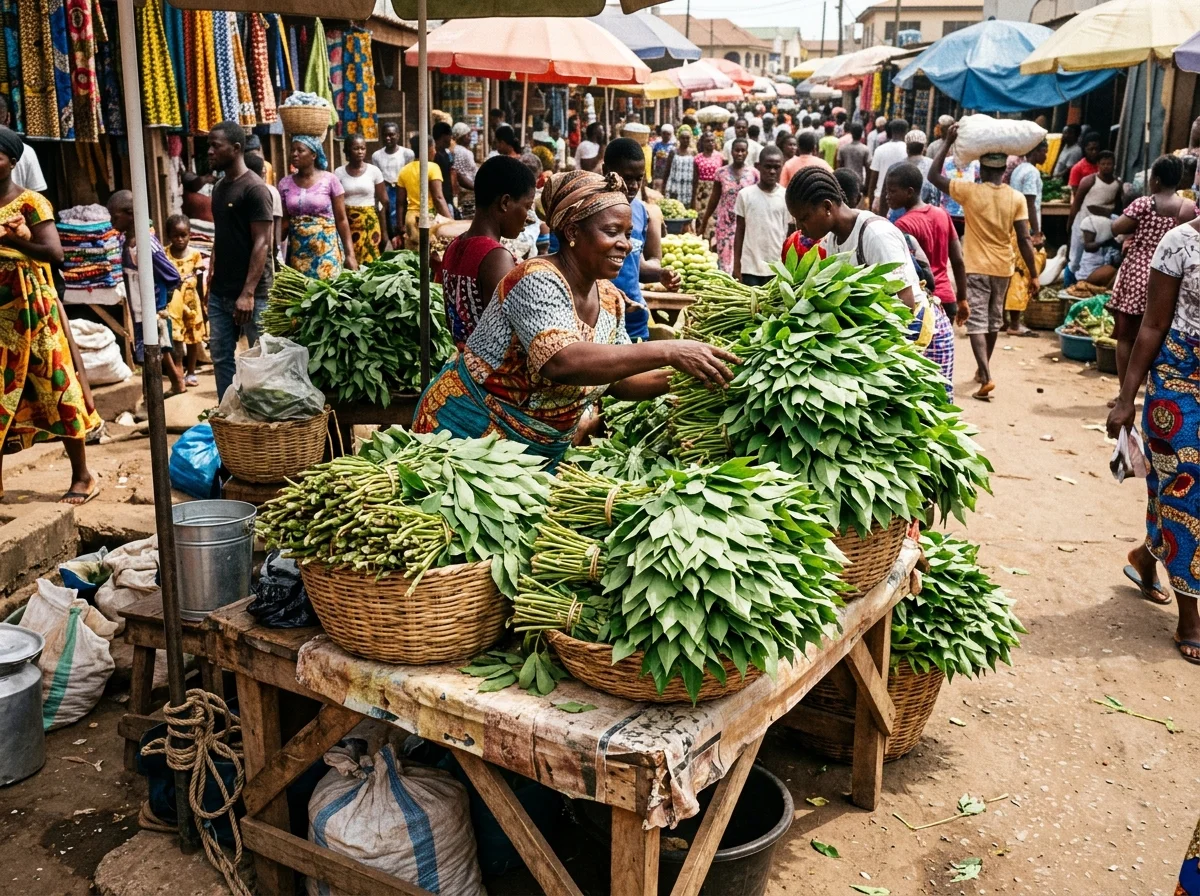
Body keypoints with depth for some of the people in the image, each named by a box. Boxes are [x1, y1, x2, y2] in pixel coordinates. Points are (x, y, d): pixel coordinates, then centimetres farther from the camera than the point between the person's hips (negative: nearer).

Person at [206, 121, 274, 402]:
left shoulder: (255, 189, -12)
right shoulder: (219, 187, 13)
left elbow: (262, 244, -16)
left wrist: (248, 293, -21)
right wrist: (211, 278, 14)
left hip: (252, 294, -8)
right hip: (220, 292, 8)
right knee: (220, 355, 11)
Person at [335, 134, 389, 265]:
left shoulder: (374, 171, 0)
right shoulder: (339, 173, 1)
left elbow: (384, 202, 4)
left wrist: (384, 231, 3)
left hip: (369, 222, 0)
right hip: (346, 223, 1)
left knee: (370, 262, -5)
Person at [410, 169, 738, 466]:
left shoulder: (610, 301, 1)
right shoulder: (539, 281, -24)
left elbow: (619, 379, 8)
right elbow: (560, 362, -40)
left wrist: (682, 376, -8)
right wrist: (666, 351, -42)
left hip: (538, 453, 8)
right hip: (470, 431, -8)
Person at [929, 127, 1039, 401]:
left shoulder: (969, 191, -12)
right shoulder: (1017, 198, -6)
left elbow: (934, 175, -4)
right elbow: (1024, 240, -7)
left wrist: (948, 142, 0)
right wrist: (1033, 274, 1)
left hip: (976, 267, -3)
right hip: (1003, 268, 3)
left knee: (977, 321, -4)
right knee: (994, 319, 18)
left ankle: (986, 378, -19)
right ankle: (982, 370, 34)